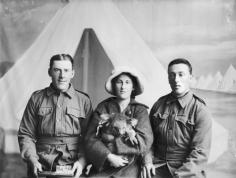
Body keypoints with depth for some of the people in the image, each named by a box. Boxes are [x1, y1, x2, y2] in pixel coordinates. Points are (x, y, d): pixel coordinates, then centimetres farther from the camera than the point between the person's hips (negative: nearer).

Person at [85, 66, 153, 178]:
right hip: (101, 168, 1)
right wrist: (109, 156, -16)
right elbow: (91, 139, -1)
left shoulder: (140, 110, 6)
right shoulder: (103, 107, 8)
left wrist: (111, 143, -10)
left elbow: (145, 142, -6)